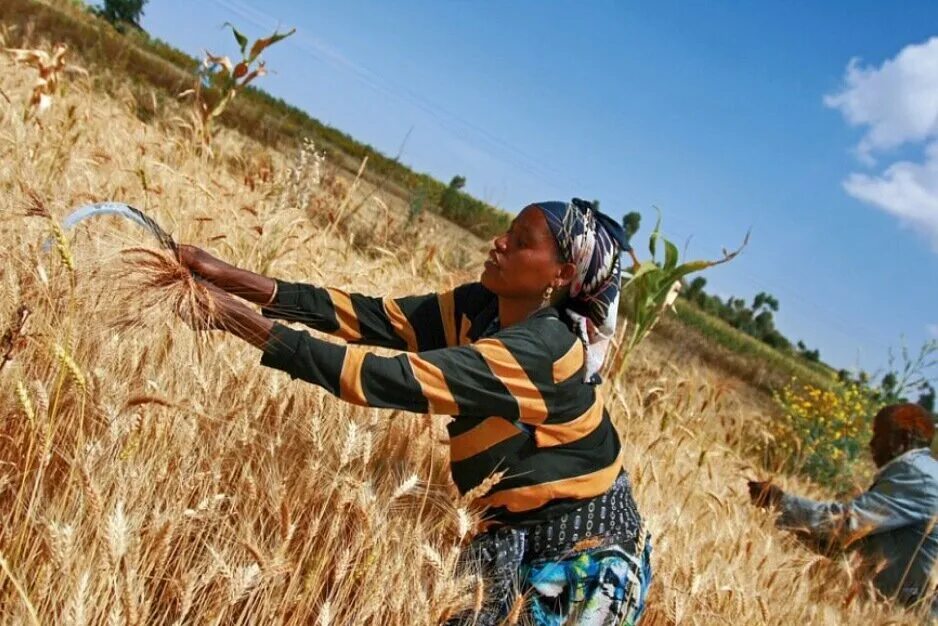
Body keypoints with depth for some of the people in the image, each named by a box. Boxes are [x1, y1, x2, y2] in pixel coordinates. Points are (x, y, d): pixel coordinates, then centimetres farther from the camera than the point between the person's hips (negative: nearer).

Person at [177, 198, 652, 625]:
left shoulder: (540, 348, -30)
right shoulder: (482, 307, -5)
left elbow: (393, 381, -35)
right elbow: (376, 317, -12)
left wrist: (243, 322, -36)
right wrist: (233, 280, -19)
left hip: (584, 558, -7)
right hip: (515, 536, 7)